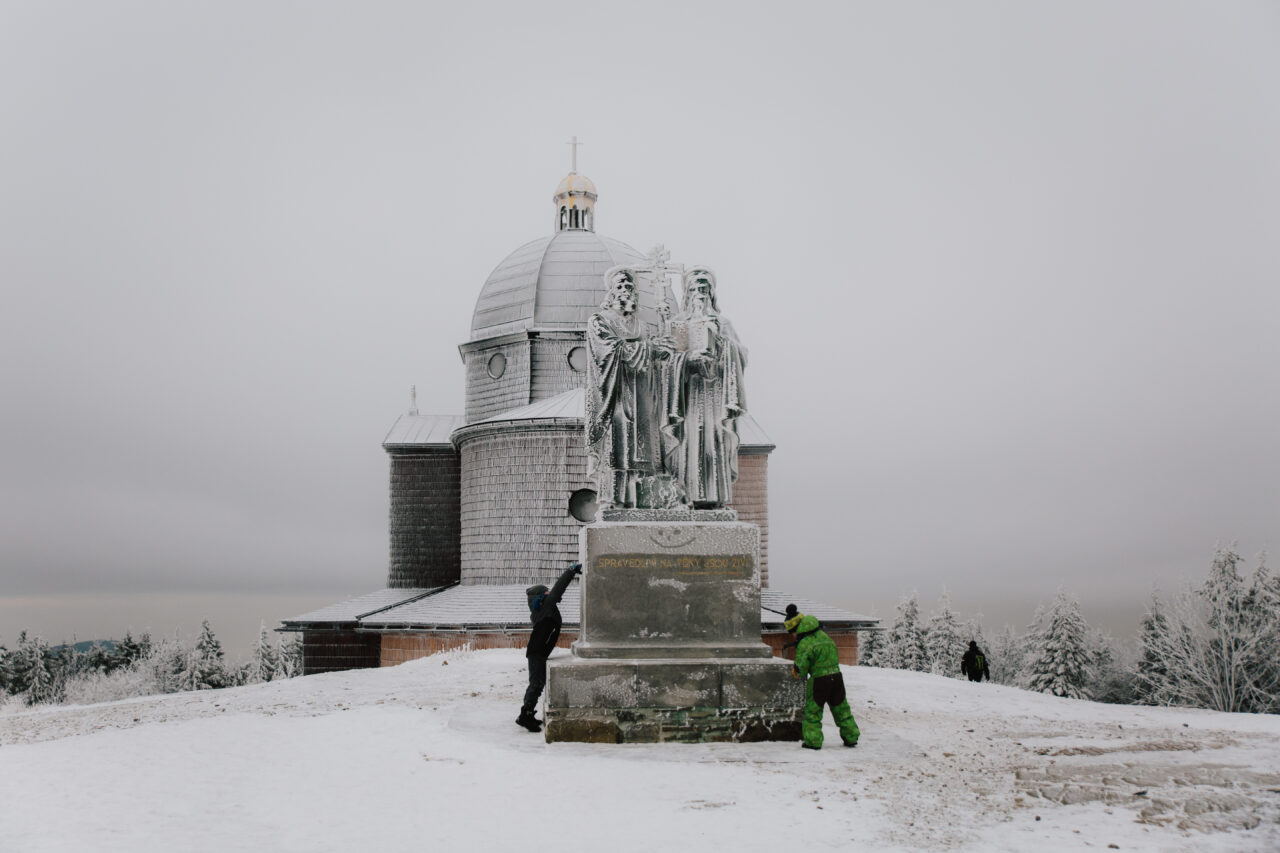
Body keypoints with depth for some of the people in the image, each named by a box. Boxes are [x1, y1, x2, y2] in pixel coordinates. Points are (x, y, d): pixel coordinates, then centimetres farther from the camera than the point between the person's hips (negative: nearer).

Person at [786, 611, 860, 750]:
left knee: (812, 710, 8)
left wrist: (799, 672, 13)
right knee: (841, 708, 18)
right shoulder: (823, 635, 9)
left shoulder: (804, 644, -12)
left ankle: (813, 741, 6)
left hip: (819, 680, -6)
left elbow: (802, 667, -13)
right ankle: (851, 738, 24)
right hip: (836, 675, 6)